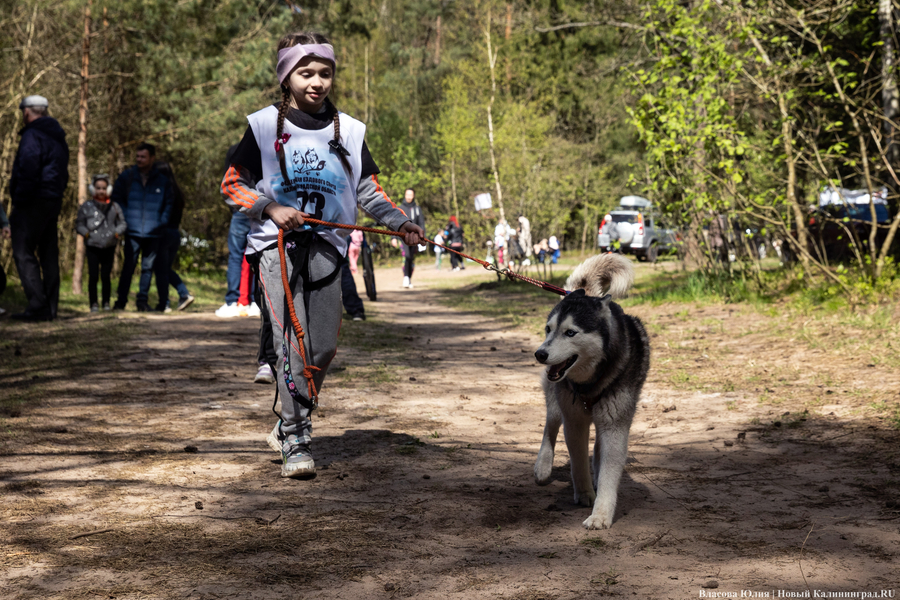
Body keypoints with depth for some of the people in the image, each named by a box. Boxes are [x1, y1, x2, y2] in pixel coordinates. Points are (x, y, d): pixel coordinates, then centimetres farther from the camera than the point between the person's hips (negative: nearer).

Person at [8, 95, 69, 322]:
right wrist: (57, 195, 17)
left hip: (34, 202, -9)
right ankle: (50, 308, 9)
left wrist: (19, 201, -15)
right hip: (54, 201, 9)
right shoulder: (58, 138, 19)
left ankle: (38, 305, -15)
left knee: (24, 253, -7)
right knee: (49, 255, 9)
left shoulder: (32, 136, -11)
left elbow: (27, 172, -20)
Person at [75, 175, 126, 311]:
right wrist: (86, 233, -11)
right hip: (92, 246, -1)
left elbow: (122, 223, 14)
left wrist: (117, 232, -5)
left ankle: (106, 302, 14)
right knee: (93, 276, -2)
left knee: (106, 275, 5)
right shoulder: (86, 207, 5)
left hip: (109, 247, 1)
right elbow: (79, 224, 7)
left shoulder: (114, 207, 8)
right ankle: (93, 303, 5)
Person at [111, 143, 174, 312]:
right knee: (128, 267, -2)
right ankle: (121, 300, 6)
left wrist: (162, 221, 1)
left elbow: (170, 203, 13)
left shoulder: (162, 180, 4)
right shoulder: (126, 177, 5)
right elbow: (117, 199, 11)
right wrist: (125, 220, 0)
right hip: (132, 231, -1)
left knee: (148, 267, 7)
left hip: (154, 233, 1)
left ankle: (142, 300, 17)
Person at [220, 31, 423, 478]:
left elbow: (368, 188, 13)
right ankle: (295, 441, -11)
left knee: (324, 347, 2)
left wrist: (399, 222, -3)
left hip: (326, 246, 3)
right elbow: (233, 184, 5)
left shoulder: (348, 130, 10)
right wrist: (271, 208, -11)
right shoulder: (265, 126, 2)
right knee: (293, 342, -15)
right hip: (276, 244, -3)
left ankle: (290, 422, 25)